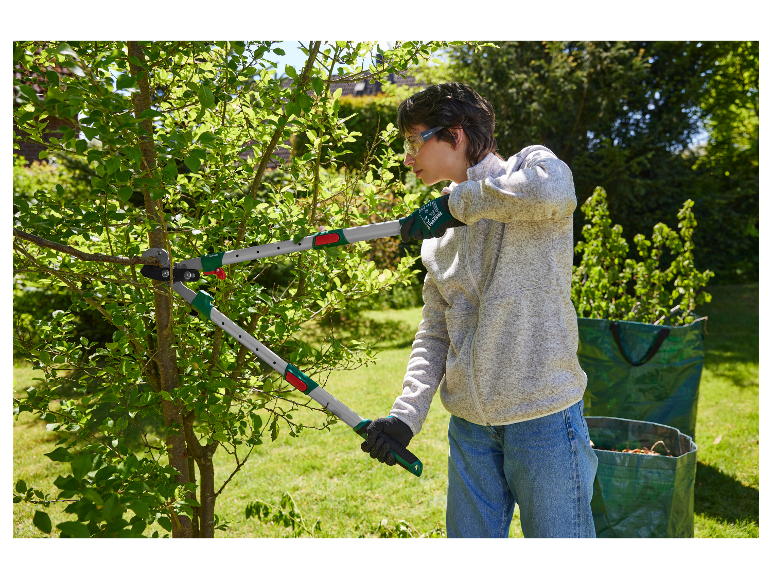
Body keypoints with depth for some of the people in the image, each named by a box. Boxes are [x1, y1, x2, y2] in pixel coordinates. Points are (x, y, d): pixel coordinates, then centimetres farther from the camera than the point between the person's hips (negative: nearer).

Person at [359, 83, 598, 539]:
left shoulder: (530, 164, -4)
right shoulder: (440, 233, 13)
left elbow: (554, 192, -31)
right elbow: (434, 335, 12)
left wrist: (458, 201, -17)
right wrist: (406, 415, -1)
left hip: (542, 416, -6)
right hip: (468, 424, 6)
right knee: (469, 532, 15)